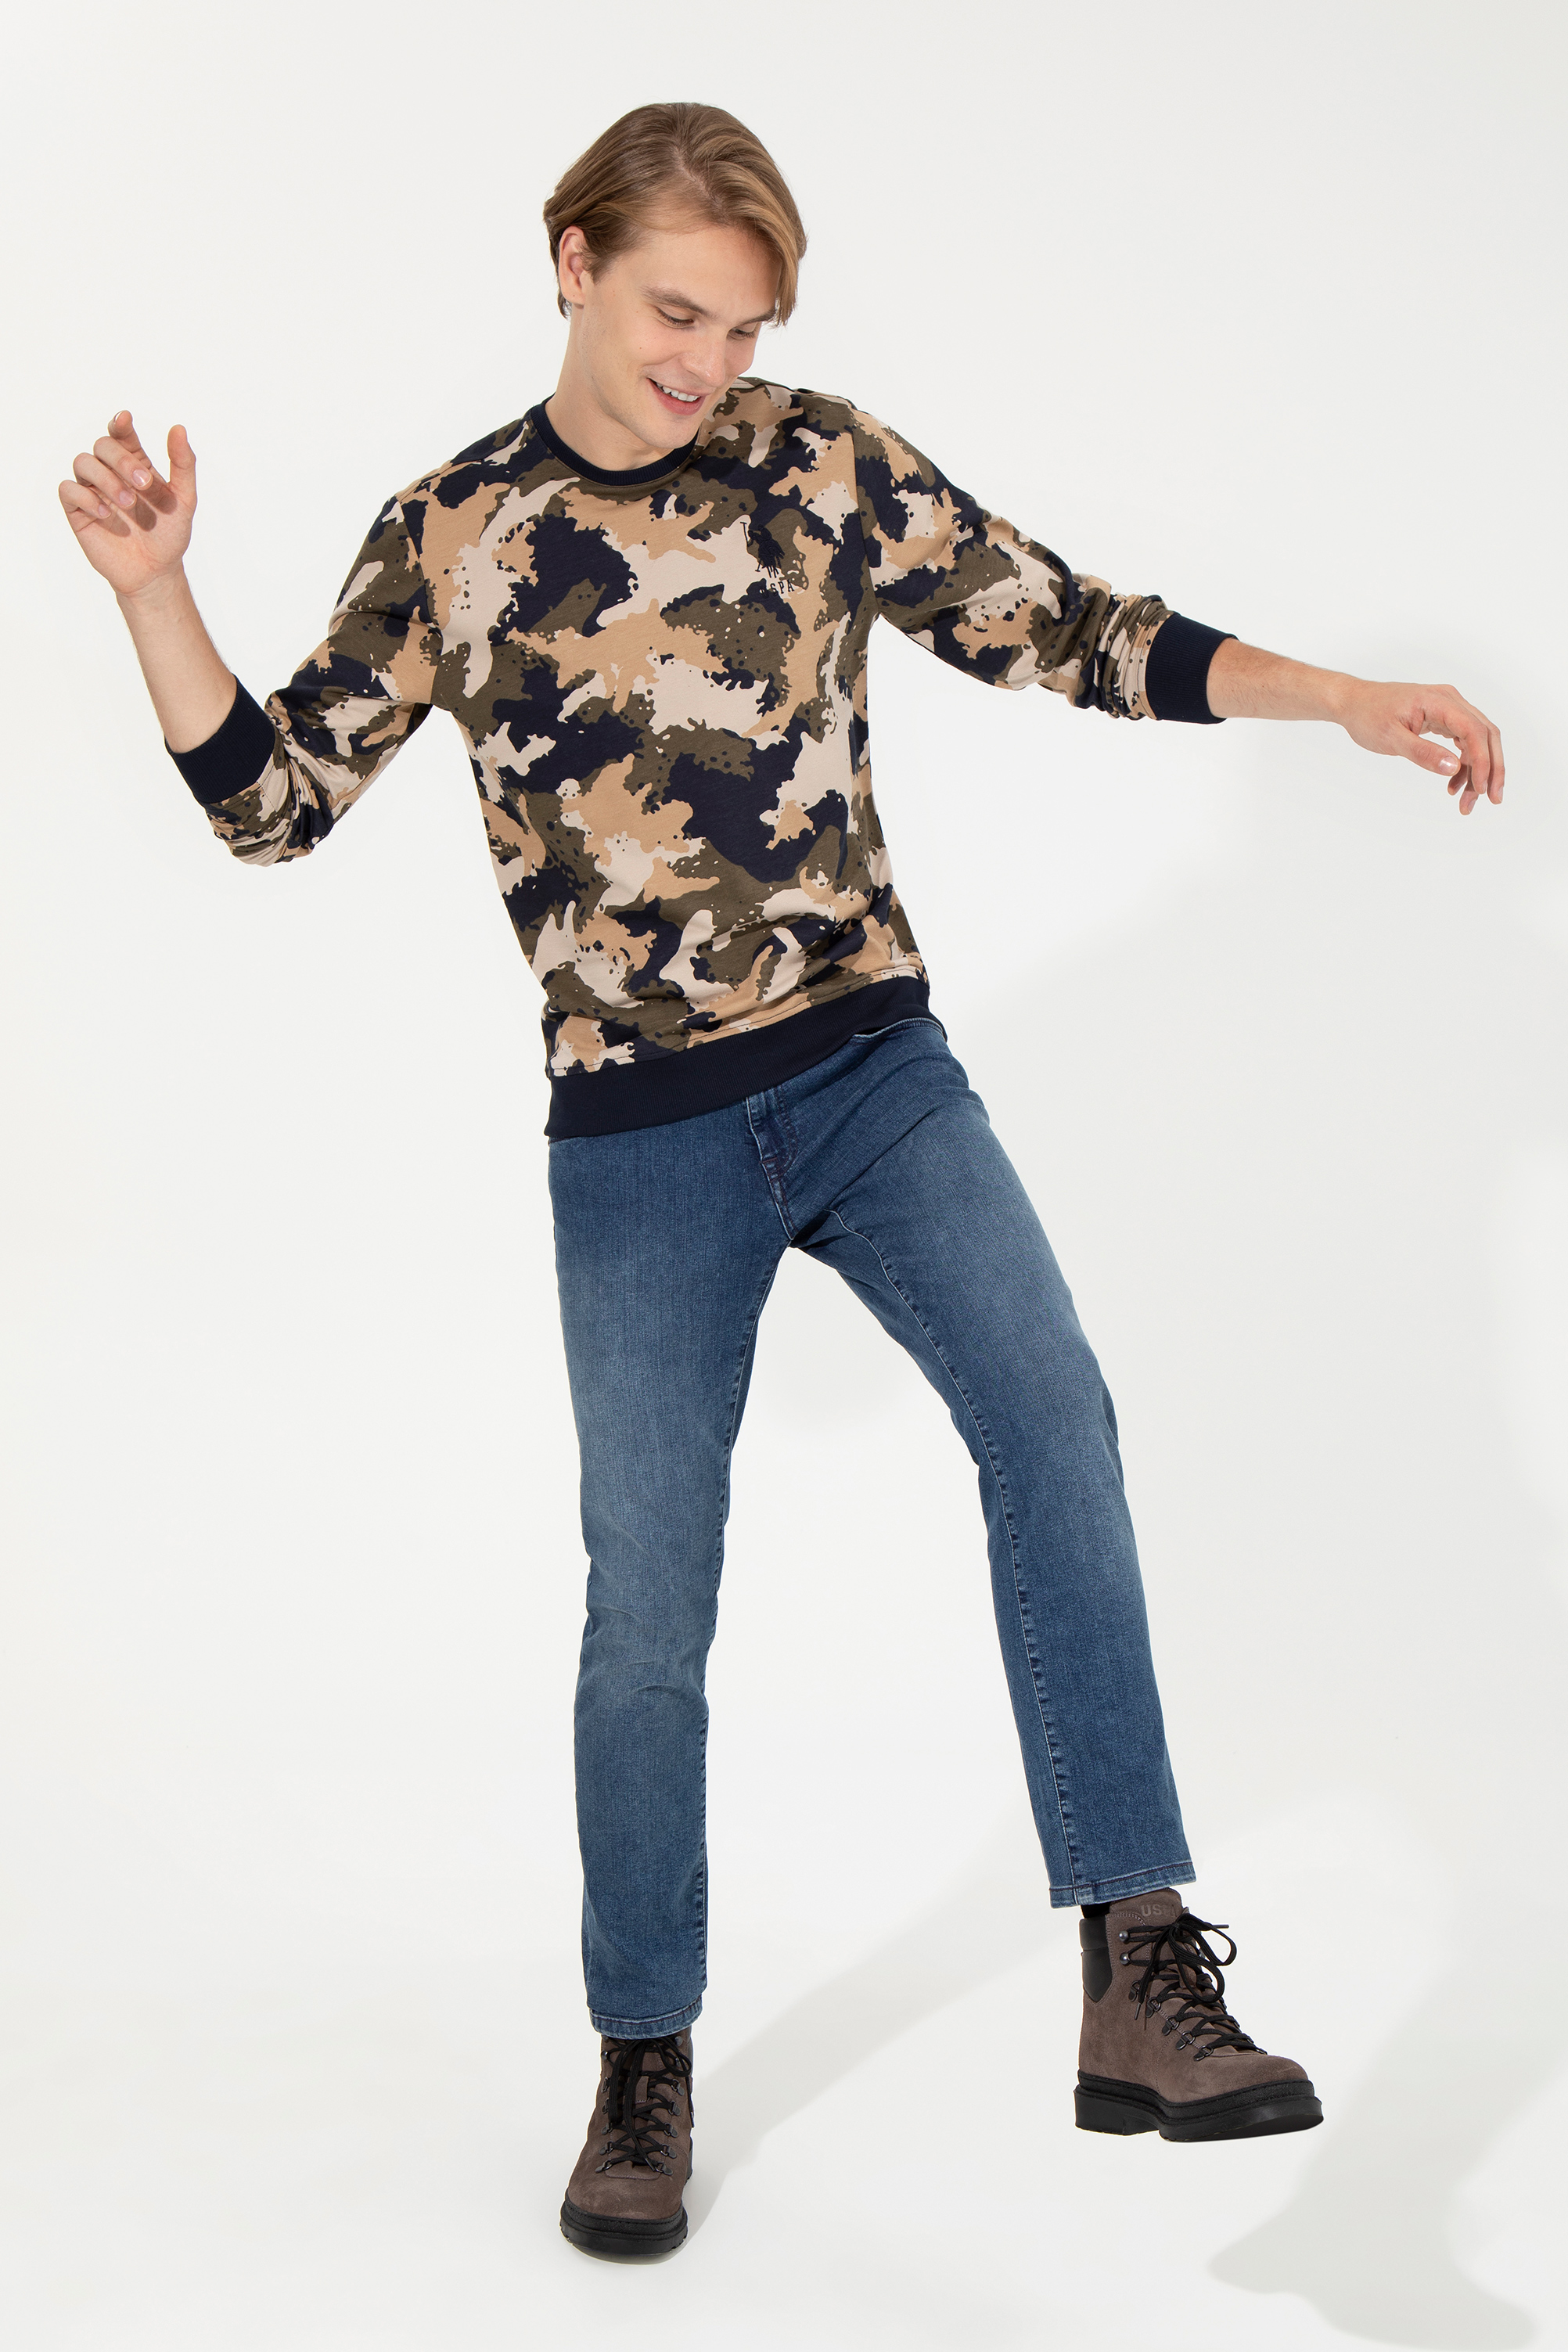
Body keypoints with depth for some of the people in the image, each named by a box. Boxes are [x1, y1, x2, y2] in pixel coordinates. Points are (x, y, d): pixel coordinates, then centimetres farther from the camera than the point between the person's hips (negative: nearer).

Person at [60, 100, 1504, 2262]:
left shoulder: (822, 468, 2)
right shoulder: (451, 538, 2)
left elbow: (1070, 632, 2)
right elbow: (273, 800, 4)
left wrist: (1343, 699, -6)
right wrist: (152, 591, -9)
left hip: (876, 1071, 1)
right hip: (642, 1143, 0)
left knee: (1049, 1416, -25)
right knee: (647, 1614, 4)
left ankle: (1140, 1976, -22)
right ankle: (644, 2069, 22)